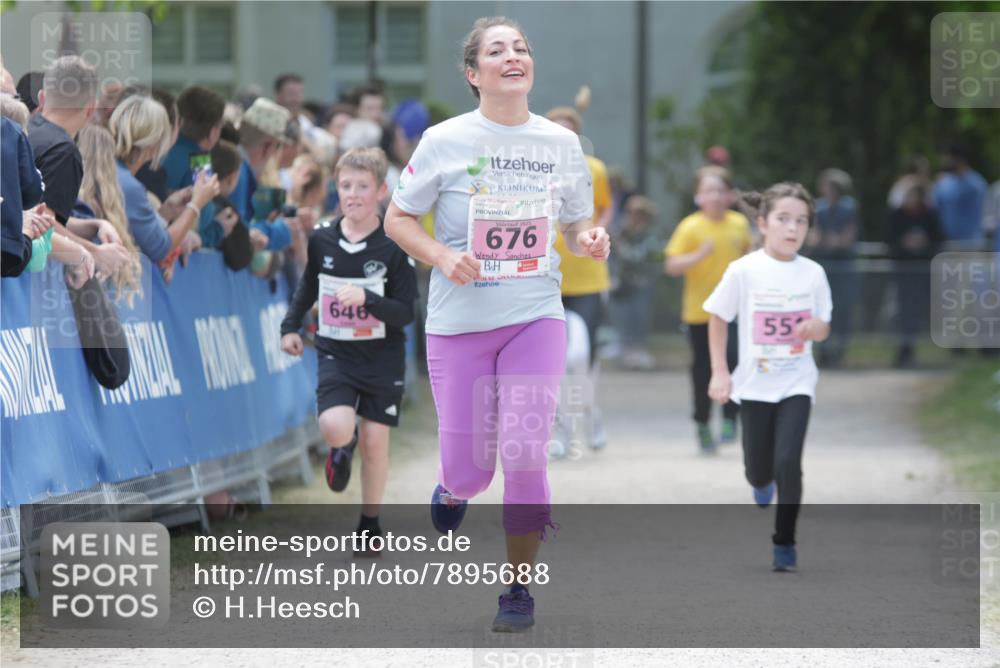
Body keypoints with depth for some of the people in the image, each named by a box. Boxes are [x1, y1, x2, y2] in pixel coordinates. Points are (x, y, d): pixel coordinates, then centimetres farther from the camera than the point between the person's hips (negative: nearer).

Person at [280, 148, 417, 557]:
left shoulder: (393, 247, -10)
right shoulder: (321, 240, 0)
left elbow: (406, 313, -12)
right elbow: (309, 286, 20)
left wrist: (366, 299, -26)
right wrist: (291, 326, 10)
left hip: (382, 357, -2)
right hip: (335, 353, 2)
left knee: (375, 441, 1)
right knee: (334, 426, -21)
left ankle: (370, 526, 21)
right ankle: (343, 448, 18)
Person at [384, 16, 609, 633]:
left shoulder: (561, 142, 4)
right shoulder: (445, 141, -5)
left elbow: (577, 223, 16)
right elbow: (398, 219, 2)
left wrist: (590, 240, -7)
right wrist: (442, 257, -15)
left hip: (536, 317, 1)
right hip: (459, 322, -1)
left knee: (525, 454, -11)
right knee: (469, 469, 2)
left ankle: (519, 588, 4)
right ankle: (451, 491, 42)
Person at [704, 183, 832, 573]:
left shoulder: (813, 274, -2)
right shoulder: (744, 271, -9)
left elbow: (823, 329, 8)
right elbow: (718, 319, 1)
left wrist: (816, 328, -17)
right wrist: (720, 373, -4)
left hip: (796, 384, 0)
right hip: (754, 384, 0)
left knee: (788, 462, -15)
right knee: (758, 470, 8)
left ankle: (785, 543, -3)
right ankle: (763, 488, 47)